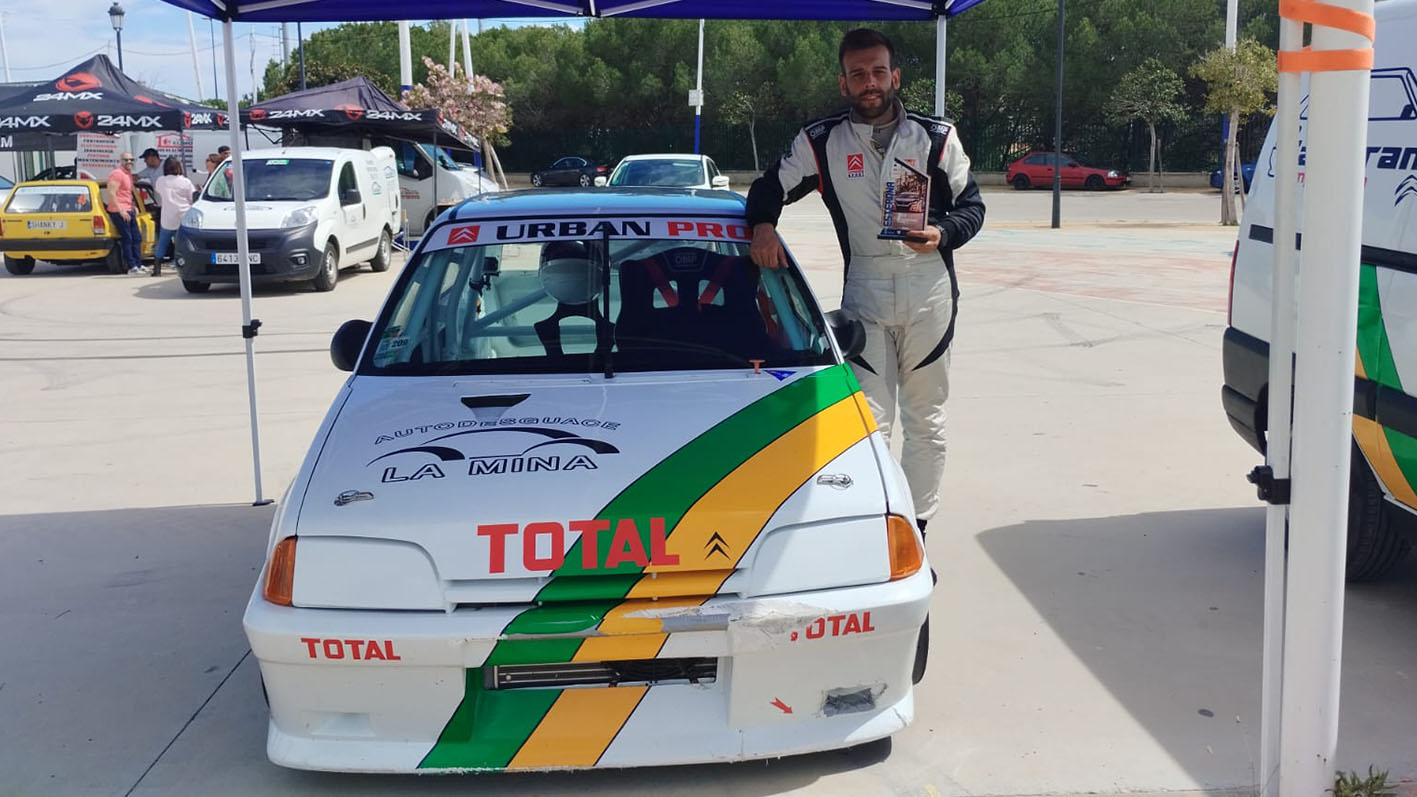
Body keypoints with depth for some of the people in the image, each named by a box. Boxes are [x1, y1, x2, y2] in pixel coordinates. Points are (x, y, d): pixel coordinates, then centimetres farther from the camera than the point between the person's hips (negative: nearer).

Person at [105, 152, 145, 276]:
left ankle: (138, 265, 18)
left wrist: (134, 207, 17)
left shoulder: (128, 174, 18)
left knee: (137, 238, 11)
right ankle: (132, 267, -5)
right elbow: (111, 194, -19)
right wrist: (121, 211, -23)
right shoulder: (117, 174, -12)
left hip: (129, 211, 10)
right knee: (127, 239, -8)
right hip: (119, 212, -10)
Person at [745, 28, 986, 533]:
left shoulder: (936, 137, 4)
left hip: (930, 288, 1)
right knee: (869, 423, -7)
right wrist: (763, 224, -10)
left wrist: (943, 234, -13)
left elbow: (971, 205, 7)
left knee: (926, 421, 9)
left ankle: (916, 532, 20)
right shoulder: (821, 142, 3)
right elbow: (770, 187, 11)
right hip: (864, 290, -1)